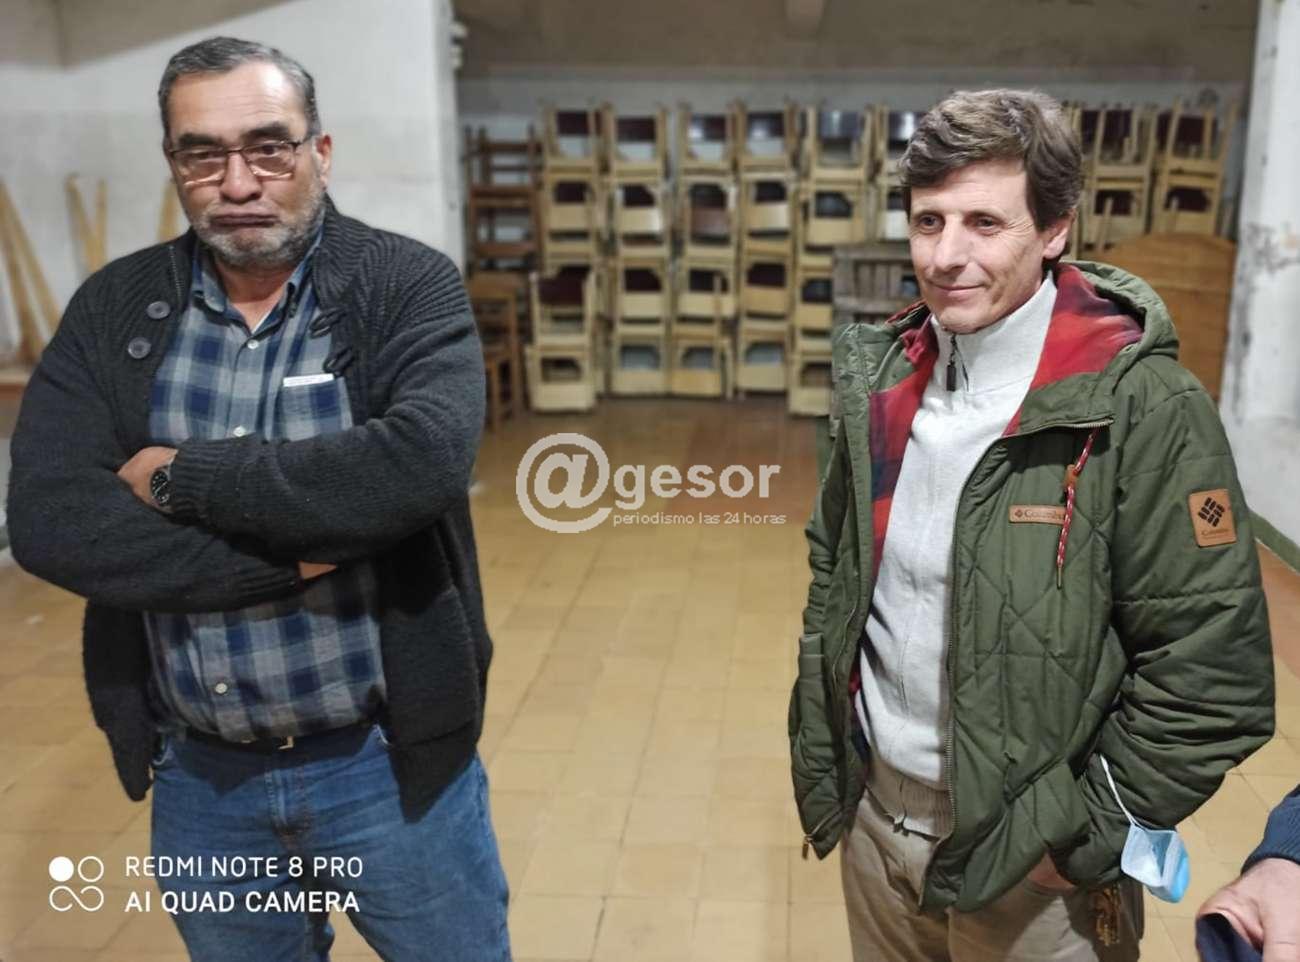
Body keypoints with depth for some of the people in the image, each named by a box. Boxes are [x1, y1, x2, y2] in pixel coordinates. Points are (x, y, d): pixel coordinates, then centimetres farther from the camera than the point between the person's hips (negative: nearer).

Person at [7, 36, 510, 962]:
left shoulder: (412, 285, -10)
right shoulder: (111, 311, -1)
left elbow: (423, 464, -29)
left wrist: (180, 475, -20)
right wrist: (301, 556, -21)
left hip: (390, 761, -2)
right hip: (198, 775, 3)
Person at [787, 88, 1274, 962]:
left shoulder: (1143, 407, -19)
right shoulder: (880, 380, -2)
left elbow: (1212, 672, -17)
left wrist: (1085, 836, -13)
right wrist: (821, 752, 7)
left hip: (1027, 853, -5)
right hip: (873, 810, 5)